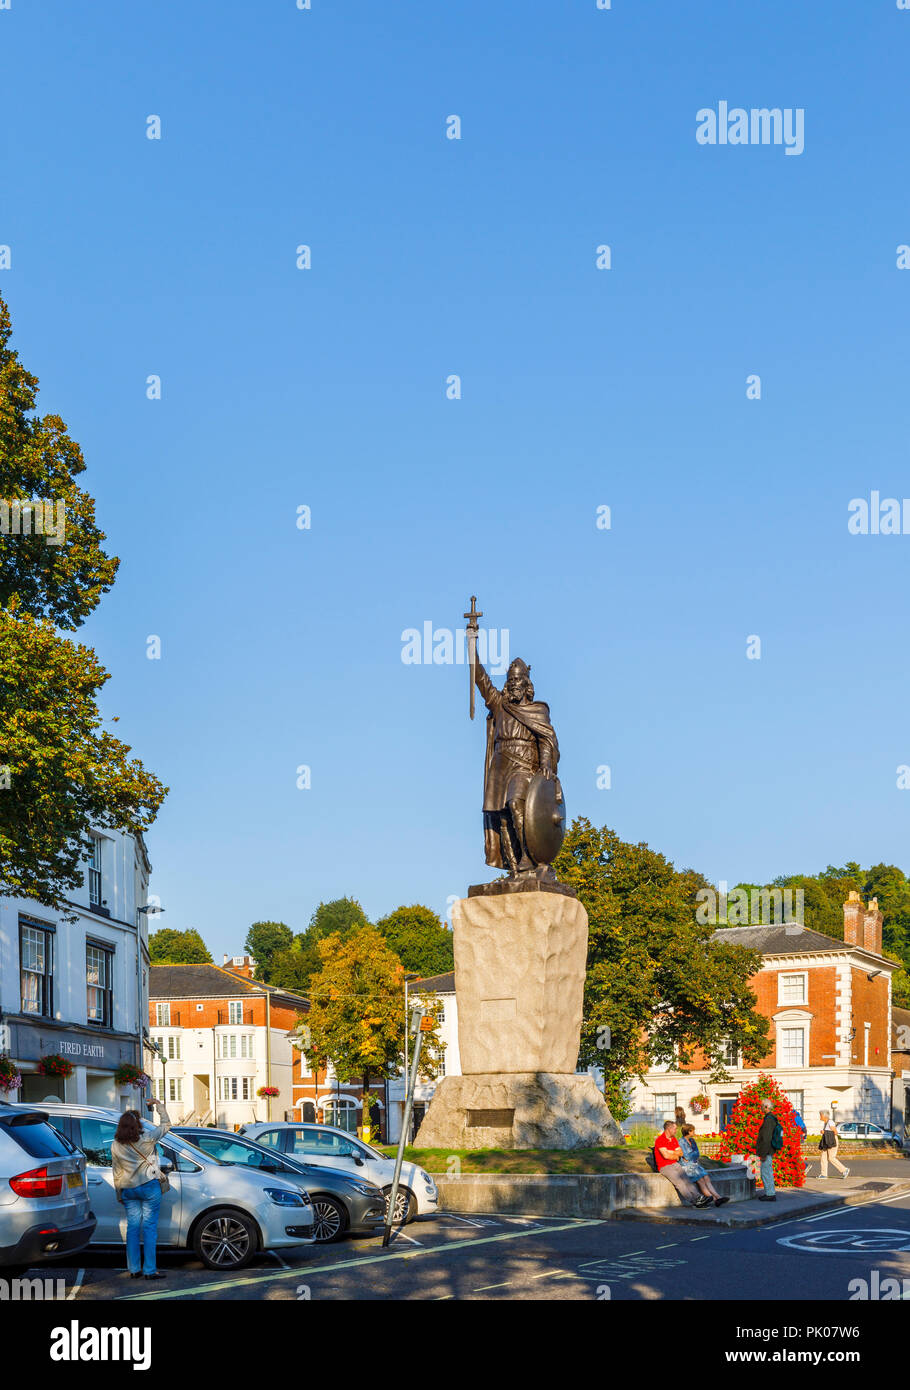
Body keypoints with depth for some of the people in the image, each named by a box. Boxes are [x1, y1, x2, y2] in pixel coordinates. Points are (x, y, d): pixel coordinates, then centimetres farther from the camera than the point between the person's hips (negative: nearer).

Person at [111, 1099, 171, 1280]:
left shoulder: (116, 1146, 1)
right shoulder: (147, 1139, -10)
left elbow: (117, 1172, 9)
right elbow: (165, 1124, 4)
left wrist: (119, 1193, 19)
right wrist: (158, 1105, 16)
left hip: (128, 1189, 4)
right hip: (149, 1186, -4)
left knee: (133, 1226, 9)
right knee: (149, 1227, -2)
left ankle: (134, 1269, 11)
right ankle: (150, 1270, -3)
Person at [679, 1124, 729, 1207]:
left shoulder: (692, 1141, 15)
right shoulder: (681, 1142, -10)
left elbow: (697, 1155, 13)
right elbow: (687, 1156, -14)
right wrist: (695, 1154, 3)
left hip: (694, 1165, 7)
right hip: (686, 1167, -7)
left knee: (706, 1178, -17)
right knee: (700, 1180, -25)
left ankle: (718, 1197, -32)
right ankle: (714, 1200, -31)